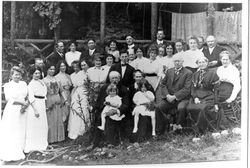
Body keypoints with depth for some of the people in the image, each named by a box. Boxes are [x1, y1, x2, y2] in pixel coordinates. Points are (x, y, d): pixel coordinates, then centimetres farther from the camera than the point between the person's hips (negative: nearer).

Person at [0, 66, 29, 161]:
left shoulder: (24, 84, 10)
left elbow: (27, 97, 10)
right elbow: (9, 99, -11)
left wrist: (25, 105, -8)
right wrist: (22, 102, -16)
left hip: (22, 111, 4)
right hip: (11, 110, -4)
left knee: (21, 132, 7)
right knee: (10, 133, -3)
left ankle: (18, 153, 17)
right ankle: (8, 154, 4)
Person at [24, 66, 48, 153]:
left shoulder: (42, 82, 11)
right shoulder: (31, 84, -11)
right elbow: (31, 98, -16)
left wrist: (45, 106, 13)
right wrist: (35, 110, -21)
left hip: (42, 106, 8)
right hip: (34, 106, -7)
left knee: (43, 126, 13)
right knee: (33, 126, -3)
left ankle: (41, 144, 26)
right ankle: (31, 146, 3)